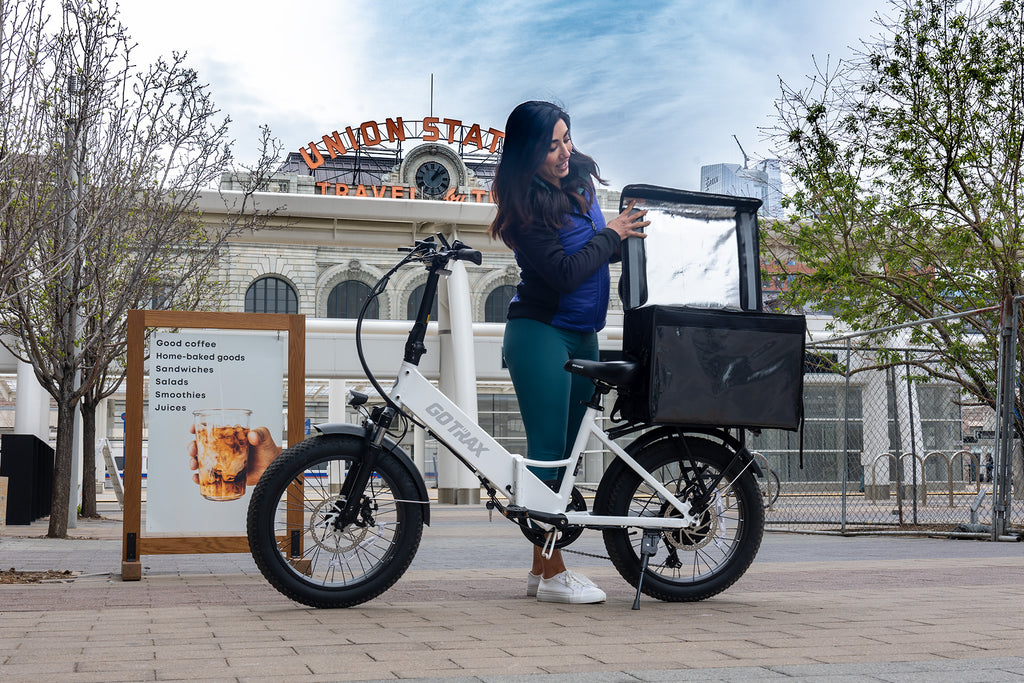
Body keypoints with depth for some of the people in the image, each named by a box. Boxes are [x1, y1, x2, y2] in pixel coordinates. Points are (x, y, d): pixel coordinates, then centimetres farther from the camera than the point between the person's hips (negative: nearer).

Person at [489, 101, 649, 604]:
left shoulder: (581, 174, 10)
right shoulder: (525, 206, -14)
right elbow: (564, 273, -22)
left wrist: (630, 238, 9)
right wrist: (611, 235, -11)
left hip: (583, 336, 8)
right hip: (540, 333, -8)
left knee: (565, 453, 8)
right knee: (548, 453, -6)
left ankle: (540, 569, 15)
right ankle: (553, 573, -1)